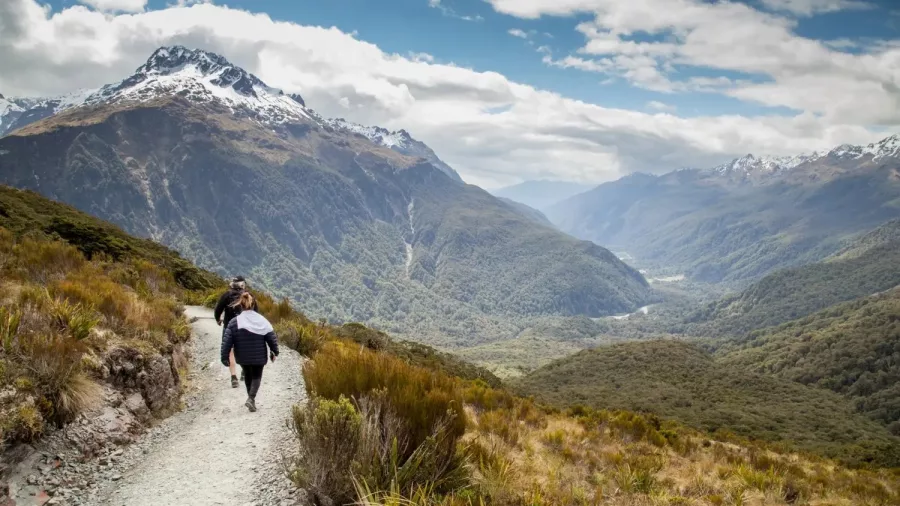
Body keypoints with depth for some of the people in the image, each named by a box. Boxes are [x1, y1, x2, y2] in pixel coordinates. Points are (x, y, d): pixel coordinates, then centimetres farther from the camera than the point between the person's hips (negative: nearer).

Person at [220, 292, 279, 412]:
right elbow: (272, 337, -7)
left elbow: (226, 341, -10)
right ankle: (251, 398, -9)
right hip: (259, 357, -1)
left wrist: (225, 357, -2)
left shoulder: (234, 322, -9)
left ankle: (251, 397, 32)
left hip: (243, 357, 1)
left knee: (248, 375, 23)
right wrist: (274, 352, 6)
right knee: (256, 376, 12)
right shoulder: (261, 320, -9)